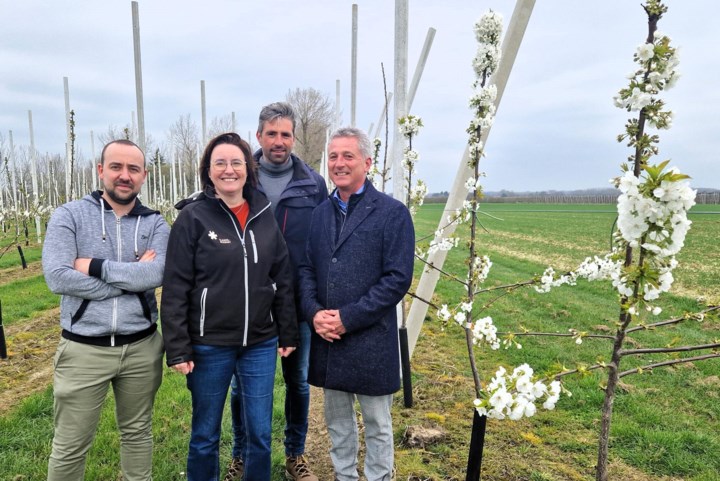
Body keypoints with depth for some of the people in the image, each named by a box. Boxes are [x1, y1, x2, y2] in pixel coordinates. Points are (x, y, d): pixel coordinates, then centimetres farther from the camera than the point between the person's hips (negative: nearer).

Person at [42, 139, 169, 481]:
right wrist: (132, 278, -15)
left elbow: (156, 274, -16)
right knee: (70, 446, 11)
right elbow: (57, 277, -17)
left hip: (141, 348, 2)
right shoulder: (69, 215, -4)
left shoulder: (155, 224, 1)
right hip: (84, 350, -1)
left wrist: (95, 266, -17)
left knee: (137, 433, 19)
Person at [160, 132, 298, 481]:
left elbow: (282, 279, 7)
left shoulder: (264, 216, 3)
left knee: (260, 433, 13)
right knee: (205, 434, 14)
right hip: (209, 346, -3)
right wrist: (177, 349, -10)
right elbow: (175, 289, -8)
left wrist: (288, 333, 7)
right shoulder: (193, 218, -7)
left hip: (260, 344, 3)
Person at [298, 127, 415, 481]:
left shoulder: (393, 213, -9)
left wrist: (348, 318, -17)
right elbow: (306, 268, 8)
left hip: (371, 341, -5)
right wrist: (314, 312, -9)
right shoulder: (320, 213, 8)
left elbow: (398, 278, -14)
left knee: (377, 424, 13)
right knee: (337, 419, 21)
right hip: (326, 338, 5)